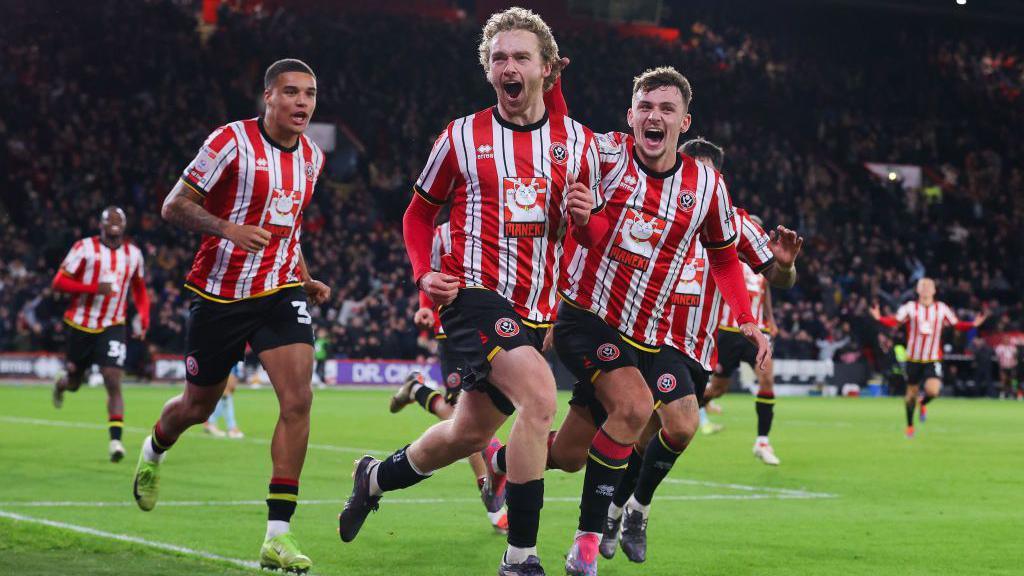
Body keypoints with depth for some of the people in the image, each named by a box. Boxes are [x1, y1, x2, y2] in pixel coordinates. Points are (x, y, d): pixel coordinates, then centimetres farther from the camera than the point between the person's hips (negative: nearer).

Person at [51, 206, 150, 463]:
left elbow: (139, 289, 21)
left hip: (113, 327, 1)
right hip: (81, 325, -1)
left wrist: (144, 318, 5)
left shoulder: (133, 253, 5)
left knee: (113, 383, -14)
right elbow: (59, 282, -11)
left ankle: (115, 439, -15)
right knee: (73, 381, 14)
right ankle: (61, 384, 51)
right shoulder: (85, 247, -8)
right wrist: (95, 288, -23)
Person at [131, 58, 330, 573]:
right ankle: (153, 451, 50)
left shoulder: (311, 156, 8)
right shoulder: (232, 141, -12)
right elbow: (173, 207, -12)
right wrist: (228, 229, -28)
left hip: (280, 292, 4)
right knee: (198, 406, 12)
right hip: (220, 294, -4)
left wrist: (305, 280, 14)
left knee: (298, 399, -16)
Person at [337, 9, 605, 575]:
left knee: (468, 434, 16)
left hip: (534, 310, 5)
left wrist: (585, 216, -11)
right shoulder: (461, 137, 0)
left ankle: (375, 477, 45)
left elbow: (593, 234, 12)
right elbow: (419, 213, 11)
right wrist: (423, 273, -6)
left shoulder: (577, 140, 6)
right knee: (540, 396, -28)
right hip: (474, 292, -5)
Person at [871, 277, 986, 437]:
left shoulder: (941, 309, 1)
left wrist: (973, 324, -8)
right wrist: (879, 318, -27)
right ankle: (910, 426, 30)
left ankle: (923, 404, 17)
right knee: (911, 392, 8)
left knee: (933, 390, -21)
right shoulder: (910, 307, -3)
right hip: (913, 358, 0)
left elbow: (957, 325, 7)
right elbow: (894, 321, -9)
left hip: (933, 359, 0)